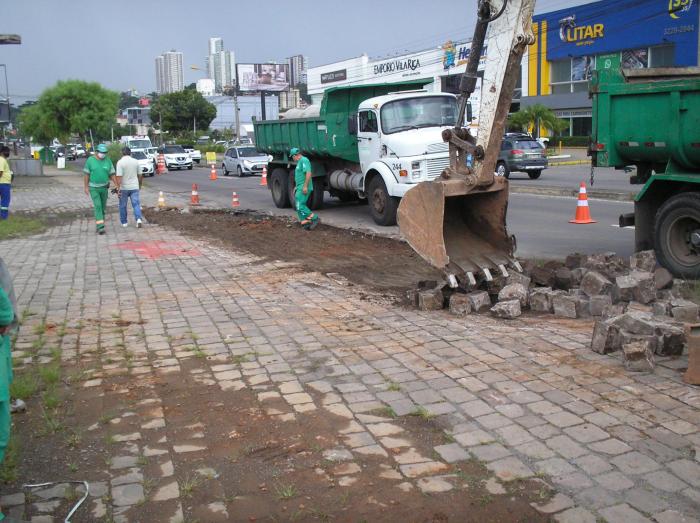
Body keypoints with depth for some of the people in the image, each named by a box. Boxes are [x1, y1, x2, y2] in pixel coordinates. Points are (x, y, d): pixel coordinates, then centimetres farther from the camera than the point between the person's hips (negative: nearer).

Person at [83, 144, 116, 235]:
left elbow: (112, 174, 0)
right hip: (93, 188, -3)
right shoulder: (90, 160, -8)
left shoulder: (108, 160, -3)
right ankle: (100, 227, -18)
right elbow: (87, 174, -3)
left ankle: (99, 224, 27)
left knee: (103, 207, 10)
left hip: (104, 187, 3)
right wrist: (86, 187, -5)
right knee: (97, 206, -13)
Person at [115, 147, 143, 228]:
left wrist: (118, 188, -17)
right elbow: (140, 175, 8)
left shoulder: (120, 162, -11)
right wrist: (140, 184, 23)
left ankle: (124, 222, 20)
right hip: (134, 187, 2)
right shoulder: (136, 161, 1)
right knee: (136, 204, 1)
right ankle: (138, 219, -19)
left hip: (124, 188, -2)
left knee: (123, 206, 12)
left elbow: (119, 176, -18)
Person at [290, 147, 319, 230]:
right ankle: (305, 223, 5)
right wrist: (297, 187, 27)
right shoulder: (299, 162, 20)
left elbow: (308, 173, -22)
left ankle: (314, 218, -10)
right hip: (300, 188, 11)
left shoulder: (304, 160, -12)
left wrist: (305, 186, -25)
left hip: (304, 188, -11)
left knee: (300, 205, -15)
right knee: (299, 206, 6)